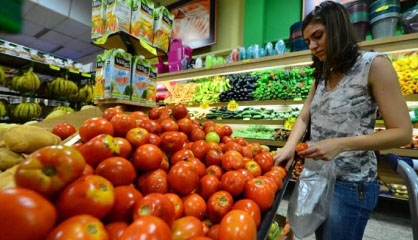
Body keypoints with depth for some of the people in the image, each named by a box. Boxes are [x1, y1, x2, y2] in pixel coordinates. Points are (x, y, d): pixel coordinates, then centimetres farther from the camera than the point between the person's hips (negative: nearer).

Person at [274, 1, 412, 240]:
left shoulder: (374, 65, -11)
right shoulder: (322, 75, 10)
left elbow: (403, 133, -14)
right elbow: (304, 117, 6)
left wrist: (341, 144, -27)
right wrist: (290, 146, -13)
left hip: (351, 184, -6)